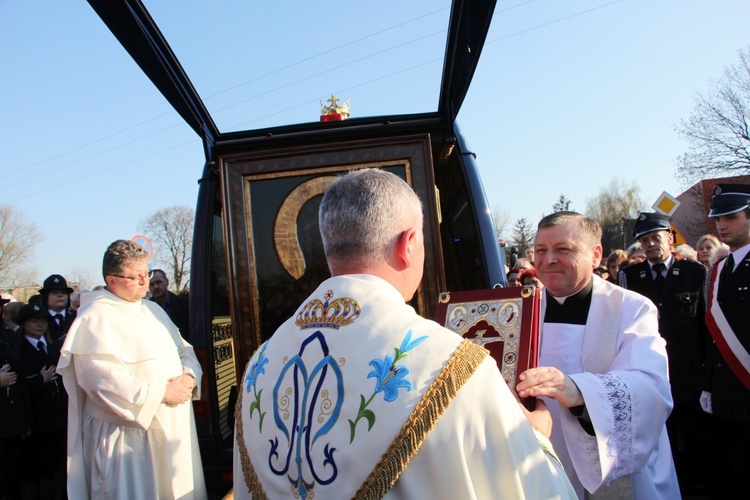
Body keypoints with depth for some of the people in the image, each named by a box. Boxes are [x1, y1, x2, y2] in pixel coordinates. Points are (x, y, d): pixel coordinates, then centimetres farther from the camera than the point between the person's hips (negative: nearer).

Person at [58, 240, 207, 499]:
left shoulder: (152, 309, 14)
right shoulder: (95, 319, -12)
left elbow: (184, 350, 15)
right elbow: (106, 381, -21)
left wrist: (189, 376, -6)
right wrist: (162, 392, -18)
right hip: (129, 439, -7)